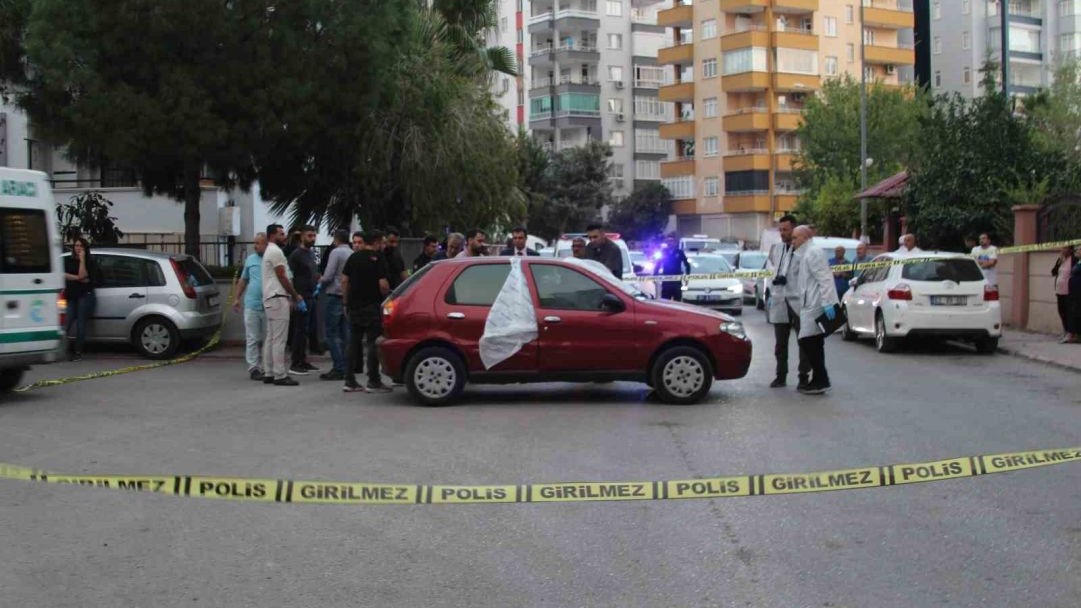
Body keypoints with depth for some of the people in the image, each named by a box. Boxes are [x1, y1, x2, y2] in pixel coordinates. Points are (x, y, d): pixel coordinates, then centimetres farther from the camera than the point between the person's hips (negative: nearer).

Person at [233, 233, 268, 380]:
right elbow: (243, 280, 18)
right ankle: (253, 368, 3)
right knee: (252, 339, 0)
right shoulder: (250, 260, 10)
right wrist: (237, 298, 15)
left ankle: (264, 367, 16)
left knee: (266, 339, 7)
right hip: (251, 305, 2)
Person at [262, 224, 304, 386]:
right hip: (278, 298, -11)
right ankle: (280, 375, -10)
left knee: (271, 338, 11)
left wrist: (293, 296, 20)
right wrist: (296, 296, -5)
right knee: (279, 339, -10)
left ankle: (268, 373, 14)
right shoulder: (275, 251, -12)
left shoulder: (270, 251, 21)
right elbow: (282, 277, -14)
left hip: (270, 299, 11)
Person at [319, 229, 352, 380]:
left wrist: (321, 281, 9)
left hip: (335, 296, -7)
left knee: (331, 333, -4)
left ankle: (338, 368, -9)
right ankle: (346, 367, 12)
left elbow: (328, 276, -14)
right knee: (345, 334, 10)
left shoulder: (336, 252, -9)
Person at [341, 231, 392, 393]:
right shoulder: (378, 259, -9)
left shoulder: (353, 258, 8)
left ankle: (350, 381, 10)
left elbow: (344, 280, 8)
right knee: (373, 343, -2)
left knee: (353, 342, 10)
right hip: (372, 306, -5)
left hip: (354, 305, 6)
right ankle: (373, 382, -1)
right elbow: (383, 284, -15)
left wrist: (346, 301, 14)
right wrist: (387, 295, 4)